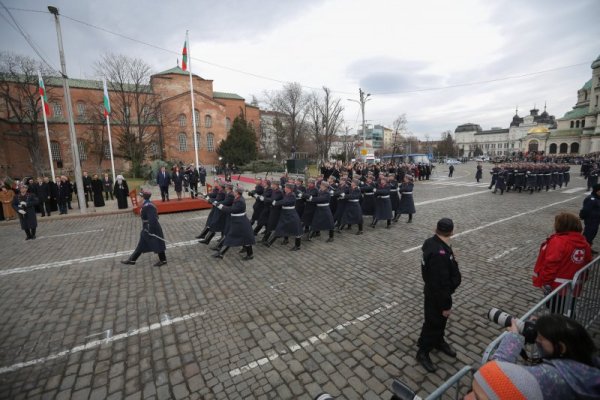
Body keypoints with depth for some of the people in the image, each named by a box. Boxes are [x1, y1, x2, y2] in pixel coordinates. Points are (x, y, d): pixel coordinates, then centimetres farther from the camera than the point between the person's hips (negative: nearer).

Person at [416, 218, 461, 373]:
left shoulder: (431, 242, -7)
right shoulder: (439, 254, -37)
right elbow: (441, 284, -30)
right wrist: (446, 305, -18)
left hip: (433, 289, 9)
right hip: (436, 294, -9)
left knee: (441, 319, 27)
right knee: (433, 322, 10)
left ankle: (439, 341, 51)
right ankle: (423, 352, 30)